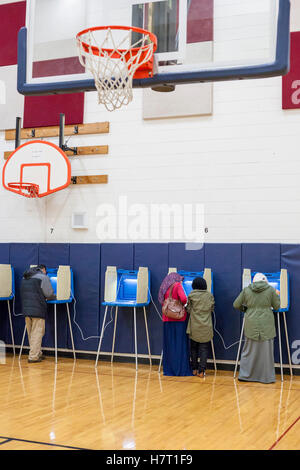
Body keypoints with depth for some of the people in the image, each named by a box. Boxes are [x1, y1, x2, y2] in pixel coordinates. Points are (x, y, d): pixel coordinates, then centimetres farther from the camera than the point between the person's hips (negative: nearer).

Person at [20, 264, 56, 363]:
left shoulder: (25, 277, 20)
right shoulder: (43, 277, -2)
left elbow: (24, 293, 20)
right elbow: (49, 293, -4)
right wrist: (53, 297, 19)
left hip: (26, 309, 7)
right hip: (37, 309, -7)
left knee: (31, 333, 12)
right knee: (37, 333, -3)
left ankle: (37, 353, 22)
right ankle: (33, 356, -5)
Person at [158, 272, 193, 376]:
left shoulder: (165, 288, 12)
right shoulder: (177, 286, -5)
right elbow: (183, 299, -18)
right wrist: (183, 304, 1)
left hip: (167, 319, 5)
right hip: (179, 318, -5)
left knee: (169, 344, 9)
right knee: (180, 344, -1)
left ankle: (169, 369, 12)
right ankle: (181, 370, 1)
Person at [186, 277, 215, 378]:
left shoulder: (191, 295, -5)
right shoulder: (210, 295, -1)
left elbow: (188, 310, 0)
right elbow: (212, 309, 7)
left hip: (194, 326, 0)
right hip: (206, 327, 0)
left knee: (194, 348, 13)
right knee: (204, 348, 3)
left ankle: (194, 369, 16)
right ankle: (201, 371, 0)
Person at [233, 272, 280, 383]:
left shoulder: (246, 290, 3)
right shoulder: (270, 289, -3)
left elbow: (236, 305, 6)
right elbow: (277, 306, 4)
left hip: (251, 326, 2)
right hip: (266, 326, -2)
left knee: (249, 350, 10)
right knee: (266, 351, 5)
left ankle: (244, 375, 13)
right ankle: (267, 377, 11)